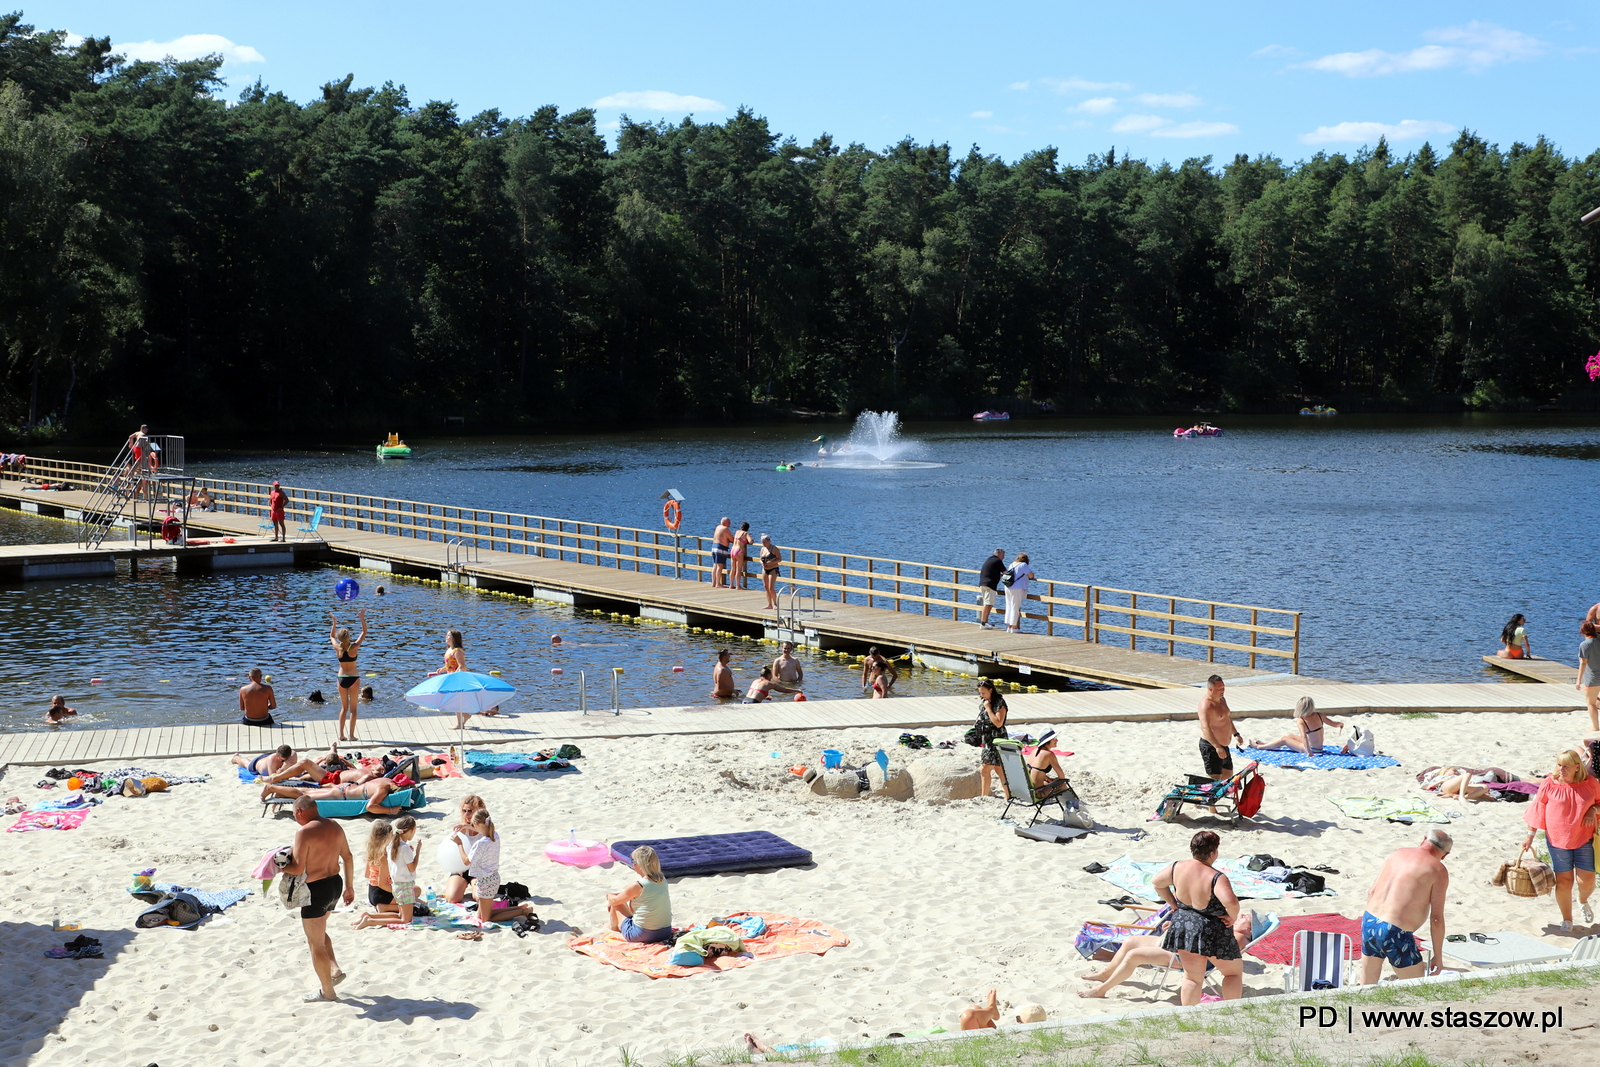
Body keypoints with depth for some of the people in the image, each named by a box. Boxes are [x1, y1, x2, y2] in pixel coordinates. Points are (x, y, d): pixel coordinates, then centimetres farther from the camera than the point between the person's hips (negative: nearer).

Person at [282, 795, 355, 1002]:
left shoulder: (304, 832, -19)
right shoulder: (335, 827, 5)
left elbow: (298, 869, -23)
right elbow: (348, 857, 12)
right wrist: (349, 886, 21)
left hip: (316, 889, -8)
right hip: (335, 884, 8)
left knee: (316, 943, 6)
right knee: (319, 932, 30)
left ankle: (327, 992, 14)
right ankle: (334, 969, 21)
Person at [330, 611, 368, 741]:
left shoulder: (337, 647, -8)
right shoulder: (354, 647, -15)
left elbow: (331, 636, 14)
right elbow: (364, 633, -4)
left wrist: (334, 622, 17)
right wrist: (362, 618, -5)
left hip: (341, 678, 3)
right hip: (353, 678, -3)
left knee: (344, 707, 13)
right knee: (353, 708, 4)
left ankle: (341, 734, 7)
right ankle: (351, 735, 2)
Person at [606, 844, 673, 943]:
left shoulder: (637, 886, -18)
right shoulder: (662, 880, 1)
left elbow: (614, 901, -1)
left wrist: (609, 896, 23)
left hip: (642, 936, -6)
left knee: (614, 901, 14)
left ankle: (614, 927, 40)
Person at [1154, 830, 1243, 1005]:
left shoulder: (1177, 867, -6)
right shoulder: (1217, 878, -25)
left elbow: (1158, 882, 8)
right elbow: (1230, 902, -38)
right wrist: (1233, 917, -19)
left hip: (1183, 928, 5)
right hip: (1212, 933, -5)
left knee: (1192, 977, 20)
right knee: (1234, 971, 18)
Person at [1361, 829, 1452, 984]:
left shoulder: (1397, 854, 12)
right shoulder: (1438, 871, -5)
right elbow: (1436, 919, -7)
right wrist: (1438, 956, 1)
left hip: (1369, 922, 6)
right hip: (1396, 934, -6)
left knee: (1367, 986, 20)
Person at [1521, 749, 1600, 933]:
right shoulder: (1549, 784, -6)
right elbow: (1537, 810, 1)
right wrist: (1530, 836, 1)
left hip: (1584, 839, 0)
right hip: (1558, 840, 0)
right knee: (1563, 880, 2)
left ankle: (1583, 900, 31)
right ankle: (1566, 919, 21)